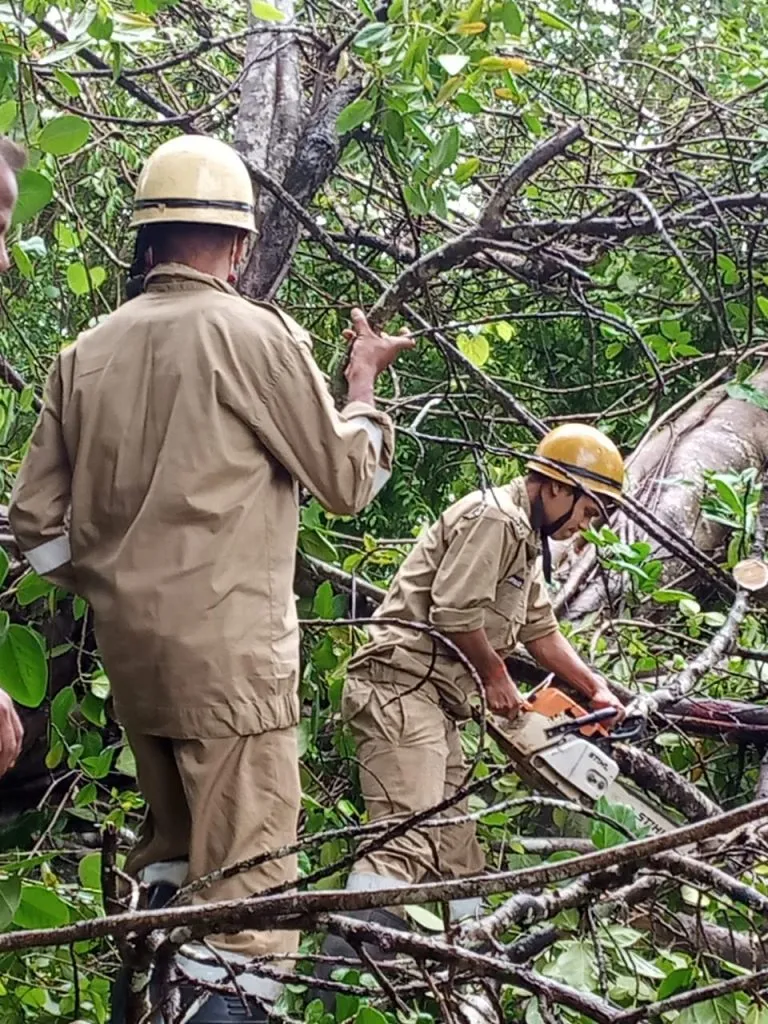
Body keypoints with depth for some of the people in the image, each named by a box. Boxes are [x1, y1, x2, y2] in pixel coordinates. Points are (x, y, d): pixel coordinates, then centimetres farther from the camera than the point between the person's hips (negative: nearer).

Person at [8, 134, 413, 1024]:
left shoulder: (85, 355, 6)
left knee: (169, 861, 22)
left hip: (127, 648, 7)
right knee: (246, 878, -5)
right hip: (228, 651, -7)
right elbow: (348, 481, -1)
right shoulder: (255, 335, -10)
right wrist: (363, 385, 15)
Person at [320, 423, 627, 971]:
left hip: (435, 700, 11)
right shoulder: (495, 518, -10)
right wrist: (496, 675, -3)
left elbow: (542, 631, 31)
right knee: (408, 837, -24)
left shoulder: (526, 542, 24)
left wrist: (596, 689, 27)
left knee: (456, 848, 14)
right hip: (401, 684, -11)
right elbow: (454, 611, -18)